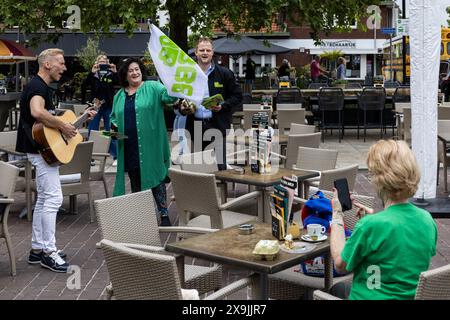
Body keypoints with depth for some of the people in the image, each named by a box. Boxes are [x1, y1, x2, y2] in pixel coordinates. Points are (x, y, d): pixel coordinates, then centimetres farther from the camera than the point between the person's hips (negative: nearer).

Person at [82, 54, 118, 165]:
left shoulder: (111, 75, 4)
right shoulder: (93, 75, 4)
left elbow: (118, 83, -10)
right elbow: (85, 84, -9)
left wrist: (115, 72, -24)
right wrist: (92, 72, -22)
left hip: (108, 107, -1)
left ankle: (115, 157, 8)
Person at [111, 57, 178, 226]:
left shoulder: (152, 87, -1)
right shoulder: (119, 95, 14)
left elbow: (169, 96, -18)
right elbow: (113, 116, 23)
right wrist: (114, 125, 2)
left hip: (150, 146, -5)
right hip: (129, 147, 5)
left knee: (155, 178, -2)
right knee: (135, 182, 12)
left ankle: (164, 214, 6)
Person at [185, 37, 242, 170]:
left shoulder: (225, 74, 3)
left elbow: (237, 97, 4)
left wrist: (222, 106, -12)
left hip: (217, 125, -2)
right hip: (196, 126, 3)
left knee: (219, 166, 0)